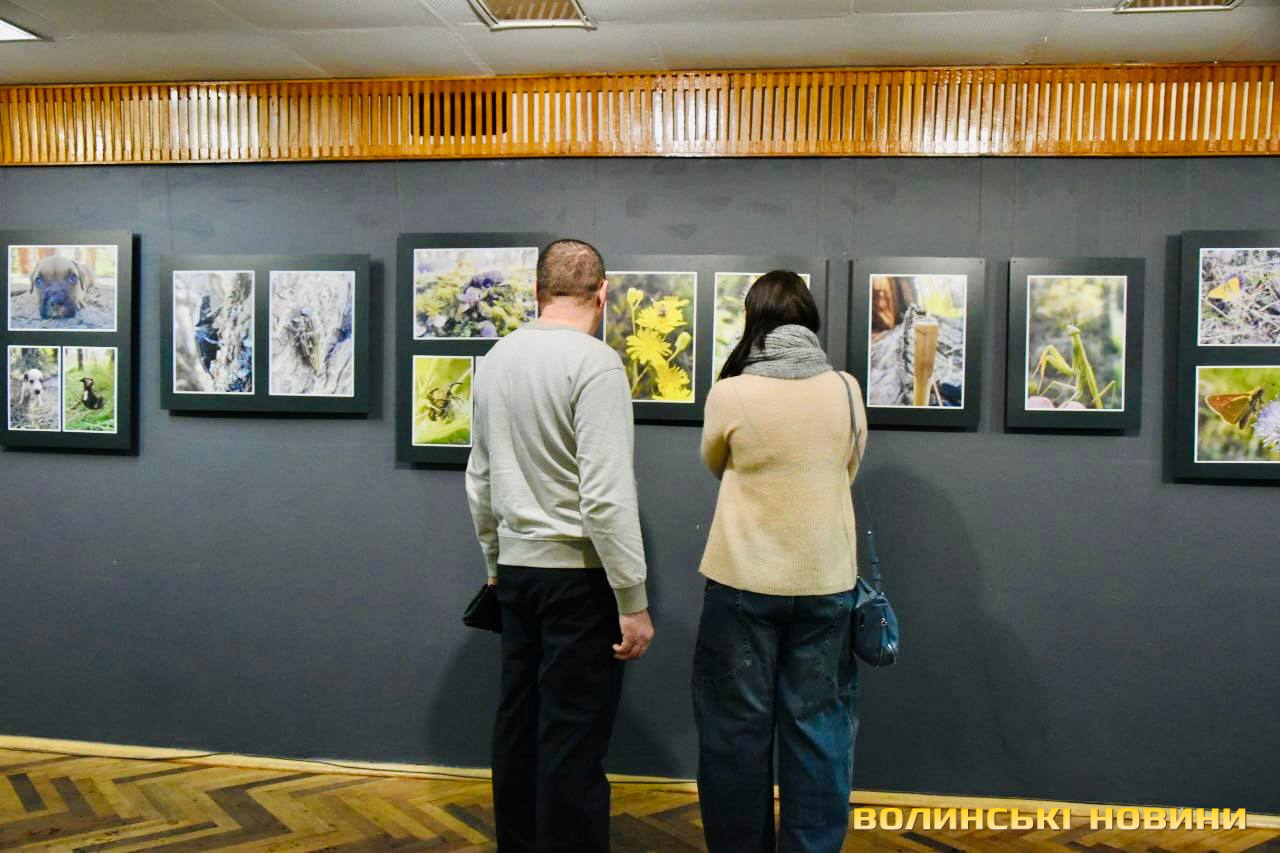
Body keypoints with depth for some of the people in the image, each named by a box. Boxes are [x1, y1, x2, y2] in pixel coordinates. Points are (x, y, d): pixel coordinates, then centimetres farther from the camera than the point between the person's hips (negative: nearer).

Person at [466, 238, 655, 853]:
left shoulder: (496, 358, 7)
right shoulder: (594, 362, -16)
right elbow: (606, 495, -21)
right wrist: (634, 601, -16)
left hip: (517, 569, 8)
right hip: (579, 573, -7)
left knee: (519, 722, 17)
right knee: (574, 737, 1)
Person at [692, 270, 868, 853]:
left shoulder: (729, 393, -10)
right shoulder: (846, 389, -3)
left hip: (744, 581, -2)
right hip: (826, 583, 2)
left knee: (737, 726, 12)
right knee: (817, 727, 12)